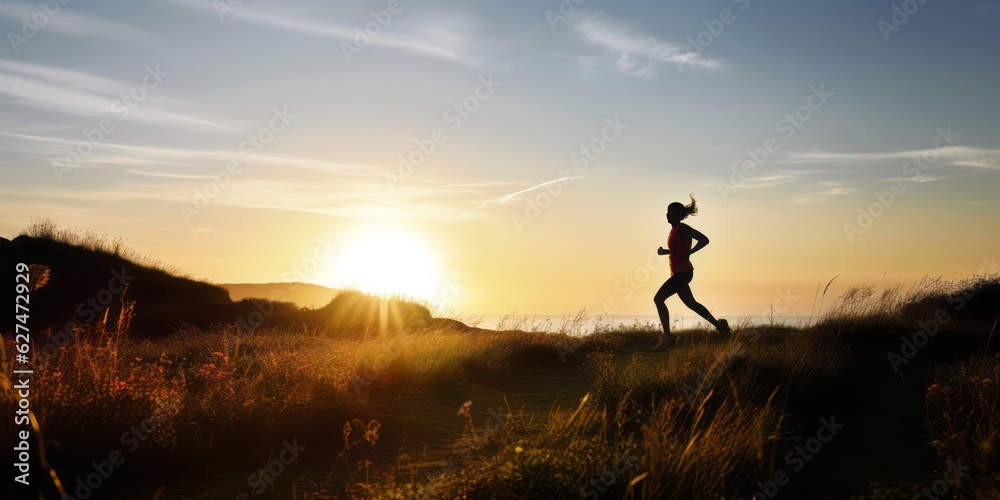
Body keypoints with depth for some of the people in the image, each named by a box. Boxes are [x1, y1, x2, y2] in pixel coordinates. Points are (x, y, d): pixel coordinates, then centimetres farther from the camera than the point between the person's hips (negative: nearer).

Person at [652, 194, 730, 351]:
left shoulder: (683, 228, -11)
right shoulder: (674, 229, 16)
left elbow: (704, 240, -18)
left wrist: (687, 254, -18)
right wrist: (663, 251, 10)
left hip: (683, 272, -10)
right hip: (679, 273, 10)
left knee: (658, 298, -13)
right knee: (690, 303, 17)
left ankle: (667, 337, -10)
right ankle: (719, 325, 26)